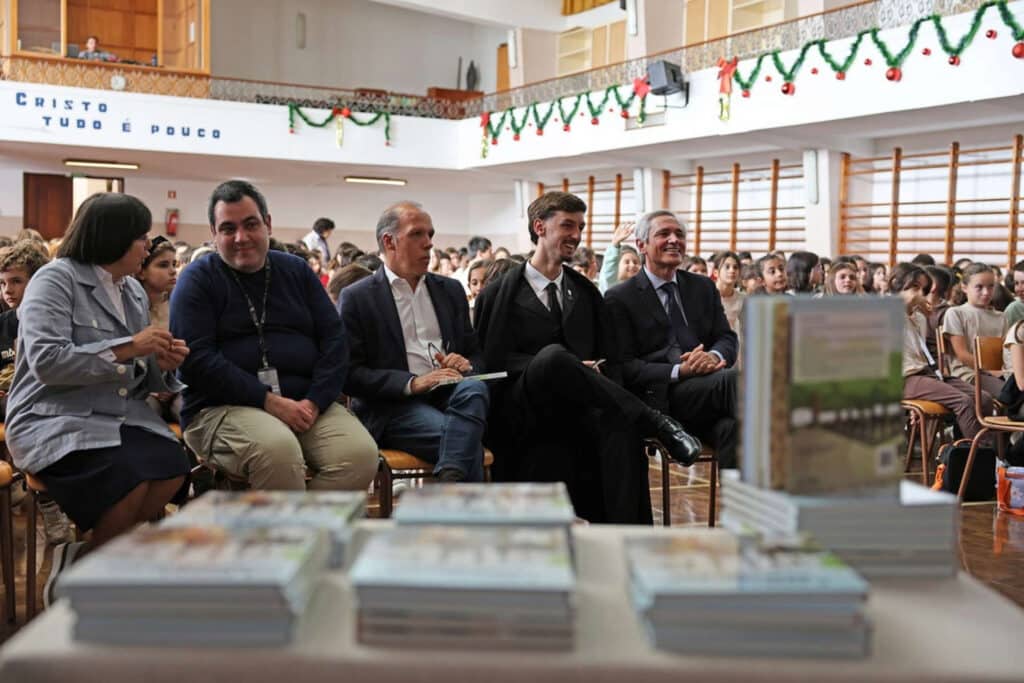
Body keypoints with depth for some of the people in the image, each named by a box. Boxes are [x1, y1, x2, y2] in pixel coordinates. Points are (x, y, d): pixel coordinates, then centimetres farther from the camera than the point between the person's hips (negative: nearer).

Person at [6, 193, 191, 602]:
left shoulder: (134, 292, 16)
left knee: (173, 468, -22)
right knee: (129, 479, -30)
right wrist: (127, 347, -19)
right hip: (54, 420, -6)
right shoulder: (56, 279, -5)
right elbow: (46, 362, -19)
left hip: (120, 417, 7)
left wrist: (162, 363, -6)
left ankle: (85, 559, -3)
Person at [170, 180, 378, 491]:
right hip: (223, 407, -3)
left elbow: (334, 338, 11)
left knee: (361, 454, -25)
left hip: (306, 403, 4)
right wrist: (269, 401, -16)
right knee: (278, 448, -36)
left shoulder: (296, 271, 17)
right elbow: (196, 359, -7)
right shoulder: (197, 279, 5)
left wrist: (314, 402, -7)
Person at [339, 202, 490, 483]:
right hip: (392, 407, -4)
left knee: (474, 388, -32)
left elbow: (475, 354, 22)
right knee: (468, 440, -32)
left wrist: (466, 364, -3)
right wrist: (412, 383, -16)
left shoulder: (451, 290, 19)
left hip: (447, 395, 5)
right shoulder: (355, 298, 4)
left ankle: (449, 482, -39)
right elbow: (349, 374, -4)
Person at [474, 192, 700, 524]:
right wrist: (560, 368, -14)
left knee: (621, 428, -34)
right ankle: (656, 423, -30)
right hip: (523, 414, -3)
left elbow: (612, 360, 18)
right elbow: (492, 360, -1)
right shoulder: (499, 294, 8)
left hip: (580, 410, 3)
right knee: (553, 357, -36)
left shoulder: (586, 292, 22)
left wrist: (597, 373, -8)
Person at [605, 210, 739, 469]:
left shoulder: (703, 287, 22)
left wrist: (715, 356, -10)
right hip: (660, 397, -5)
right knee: (734, 378, -32)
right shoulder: (620, 298, 6)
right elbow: (625, 367, -2)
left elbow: (727, 338, 16)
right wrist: (678, 371, -17)